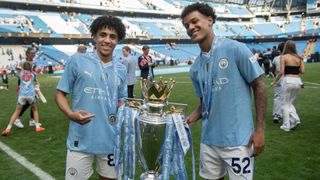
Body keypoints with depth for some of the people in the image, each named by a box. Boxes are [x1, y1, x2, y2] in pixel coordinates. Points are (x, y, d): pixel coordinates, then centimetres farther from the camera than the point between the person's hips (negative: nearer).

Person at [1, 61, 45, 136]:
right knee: (35, 110, 20)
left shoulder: (21, 72, 10)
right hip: (31, 95, 0)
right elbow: (36, 81, 28)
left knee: (17, 111, 6)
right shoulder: (32, 73, 10)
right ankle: (37, 127, 14)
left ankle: (8, 129, -3)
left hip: (22, 95, 0)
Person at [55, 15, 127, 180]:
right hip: (81, 139, -3)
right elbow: (60, 93, -2)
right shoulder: (77, 61, -6)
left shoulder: (121, 70, 6)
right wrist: (70, 114, -20)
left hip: (111, 139, 4)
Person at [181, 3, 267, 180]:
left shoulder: (235, 49, -10)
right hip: (209, 140, 6)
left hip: (237, 140, -5)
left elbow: (259, 86, -7)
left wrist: (260, 129, -11)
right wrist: (190, 119, -3)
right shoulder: (195, 68, 7)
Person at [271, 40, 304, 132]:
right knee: (290, 103, 22)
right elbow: (302, 71, 5)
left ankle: (286, 126, 9)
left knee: (285, 104, 8)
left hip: (288, 80, -5)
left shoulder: (284, 57, -4)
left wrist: (275, 82, 2)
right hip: (298, 81, 5)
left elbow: (281, 72, -10)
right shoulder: (299, 58, 9)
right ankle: (295, 119, 4)